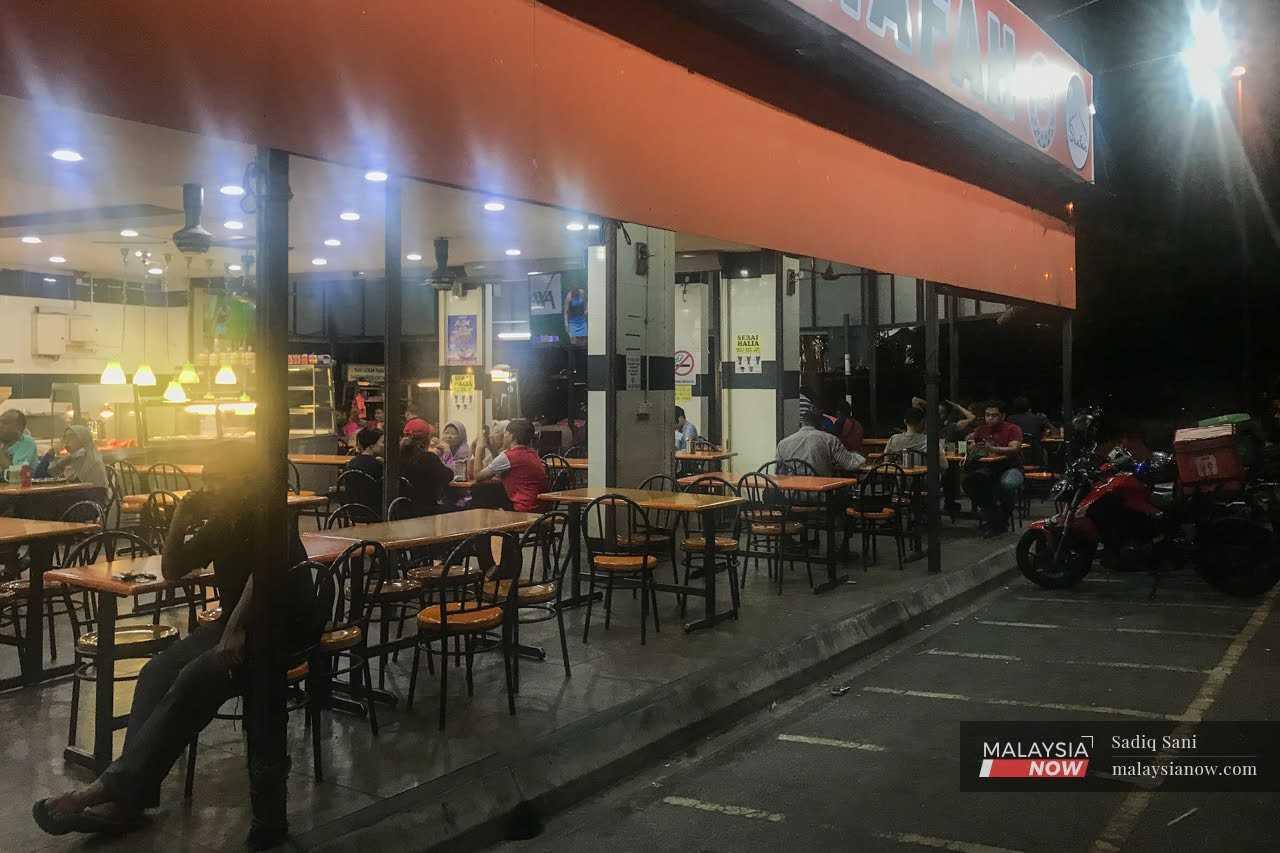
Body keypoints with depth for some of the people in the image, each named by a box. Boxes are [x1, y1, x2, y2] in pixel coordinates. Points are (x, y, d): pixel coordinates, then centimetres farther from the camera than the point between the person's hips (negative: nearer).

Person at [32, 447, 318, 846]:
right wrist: (181, 519, 1)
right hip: (236, 624, 8)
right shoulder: (220, 524, 12)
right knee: (157, 672, -13)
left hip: (285, 630, -8)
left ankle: (115, 786, -26)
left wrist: (235, 630, -41)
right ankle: (129, 799, -15)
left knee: (196, 679, -29)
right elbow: (171, 570, 16)